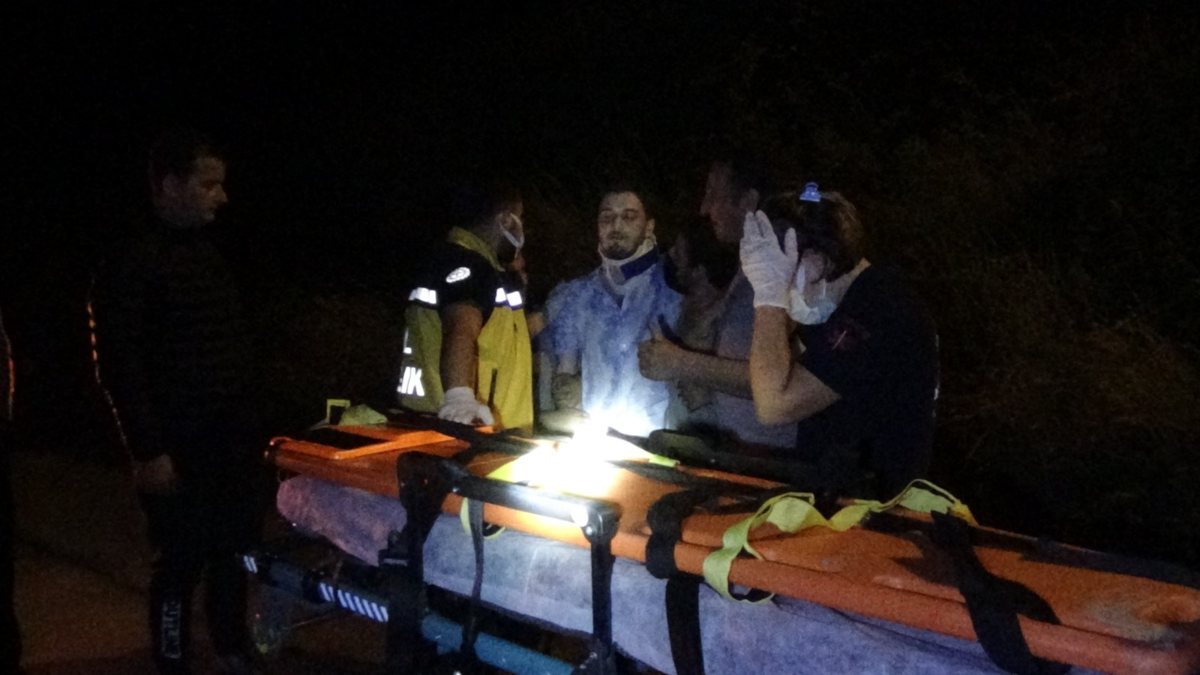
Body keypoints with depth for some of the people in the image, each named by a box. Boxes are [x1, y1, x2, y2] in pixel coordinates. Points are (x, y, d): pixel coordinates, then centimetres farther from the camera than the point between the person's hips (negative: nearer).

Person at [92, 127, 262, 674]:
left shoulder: (209, 255, 13)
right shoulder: (131, 266, -11)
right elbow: (120, 368, -14)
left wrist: (248, 426, 15)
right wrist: (149, 452, -16)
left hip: (229, 443, 7)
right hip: (177, 450, -7)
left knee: (233, 552, 14)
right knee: (181, 564, 1)